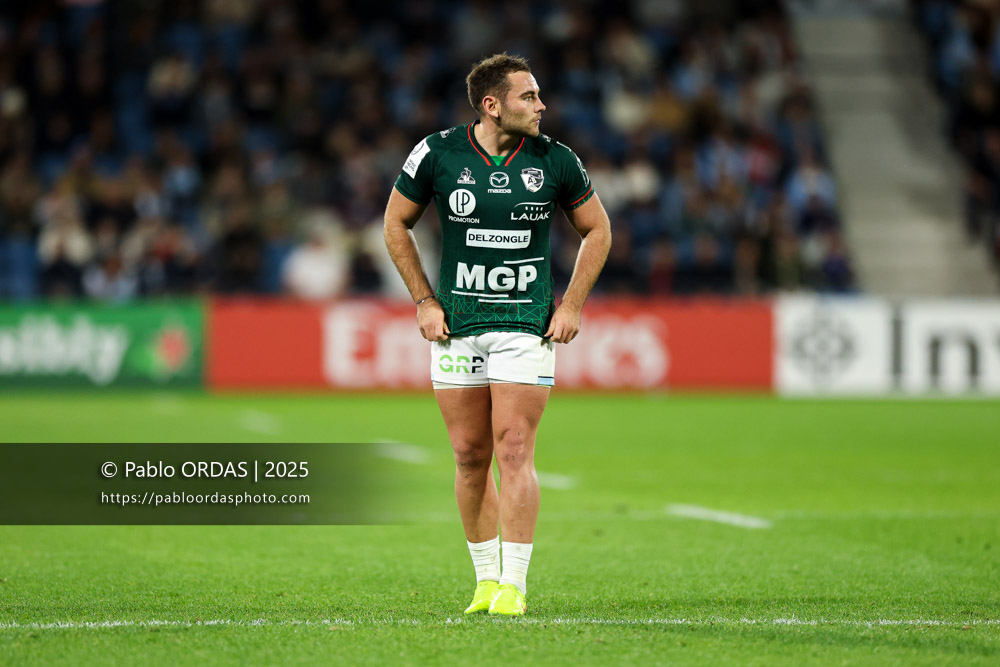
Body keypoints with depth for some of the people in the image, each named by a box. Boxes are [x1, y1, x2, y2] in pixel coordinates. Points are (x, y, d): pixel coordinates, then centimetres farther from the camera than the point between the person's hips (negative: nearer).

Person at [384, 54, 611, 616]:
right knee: (471, 456, 5)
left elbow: (597, 229, 11)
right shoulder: (438, 154, -4)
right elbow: (397, 224, 10)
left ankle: (514, 585, -7)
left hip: (527, 326, -1)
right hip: (457, 326, 1)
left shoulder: (556, 161, -2)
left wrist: (572, 305, 4)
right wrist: (424, 301, 4)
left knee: (514, 451, -10)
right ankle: (486, 578, 18)